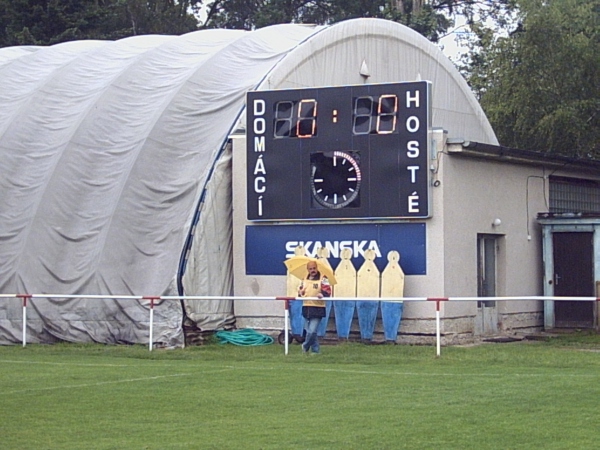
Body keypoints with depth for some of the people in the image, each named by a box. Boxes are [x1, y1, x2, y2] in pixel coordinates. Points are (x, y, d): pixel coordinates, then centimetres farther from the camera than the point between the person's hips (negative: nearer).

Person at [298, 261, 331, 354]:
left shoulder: (322, 279, -4)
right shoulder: (305, 280, 14)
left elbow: (327, 290, -13)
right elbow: (300, 290, 24)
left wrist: (322, 294, -34)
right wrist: (300, 293, 0)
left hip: (317, 308, -6)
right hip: (306, 307, 6)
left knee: (312, 331, -12)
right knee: (309, 331, 10)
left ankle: (305, 346, 9)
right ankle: (315, 349, 20)